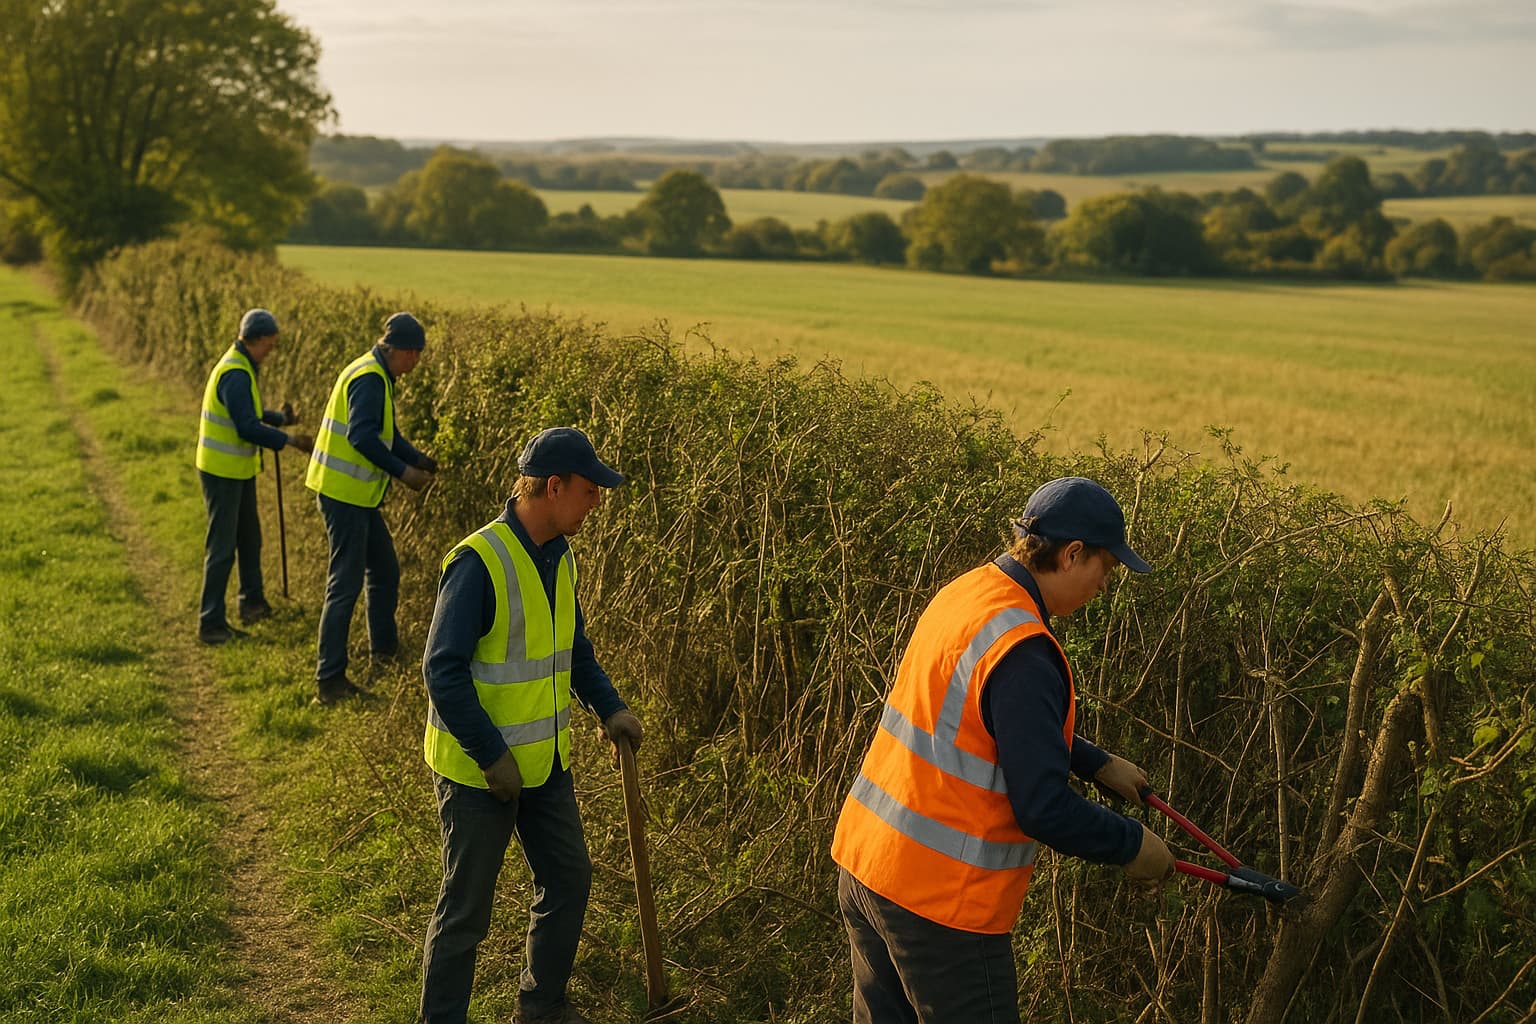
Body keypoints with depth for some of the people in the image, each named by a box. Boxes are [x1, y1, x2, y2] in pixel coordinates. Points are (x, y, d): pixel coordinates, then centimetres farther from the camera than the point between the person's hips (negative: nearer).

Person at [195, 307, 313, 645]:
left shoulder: (242, 366, 8)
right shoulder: (235, 374, -24)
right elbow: (247, 427, -29)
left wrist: (280, 419, 2)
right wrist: (289, 440, -24)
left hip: (240, 469, 10)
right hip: (221, 471, -10)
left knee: (249, 537, 21)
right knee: (222, 548, -5)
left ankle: (252, 602, 36)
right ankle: (210, 623, 1)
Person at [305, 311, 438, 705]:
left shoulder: (378, 376, 15)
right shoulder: (368, 378, -18)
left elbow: (386, 433, 21)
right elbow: (362, 436, -28)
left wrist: (418, 459, 10)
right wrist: (402, 471, -23)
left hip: (358, 495, 10)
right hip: (343, 493, -10)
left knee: (385, 572, 20)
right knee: (346, 584, -8)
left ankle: (384, 647, 37)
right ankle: (329, 680, -4)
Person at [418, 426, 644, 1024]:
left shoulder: (558, 558, 4)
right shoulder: (479, 562, -23)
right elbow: (442, 670, -24)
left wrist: (608, 708, 6)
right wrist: (491, 755, -21)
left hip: (545, 761, 8)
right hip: (477, 771, -8)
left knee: (569, 879, 17)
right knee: (467, 907, 4)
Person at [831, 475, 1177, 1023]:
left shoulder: (965, 592, 5)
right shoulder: (1021, 652, -24)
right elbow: (1044, 810, -22)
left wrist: (1099, 764, 23)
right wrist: (1132, 844, -7)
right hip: (938, 898, -9)